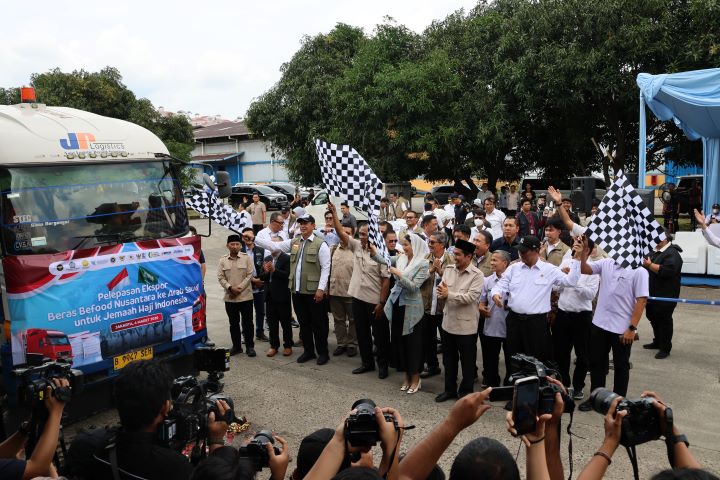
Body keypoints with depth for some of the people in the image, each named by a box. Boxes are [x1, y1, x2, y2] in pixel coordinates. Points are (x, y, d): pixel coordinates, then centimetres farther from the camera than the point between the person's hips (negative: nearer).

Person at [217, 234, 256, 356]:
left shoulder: (246, 258, -1)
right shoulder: (223, 260, 3)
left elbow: (249, 275, -5)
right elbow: (221, 278, 0)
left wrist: (239, 288, -13)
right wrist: (230, 288, -14)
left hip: (245, 296, -2)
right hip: (230, 298, 2)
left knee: (247, 322, 3)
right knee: (233, 323, 10)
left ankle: (250, 346, 14)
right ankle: (236, 346, 21)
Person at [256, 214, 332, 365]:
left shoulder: (320, 244, -6)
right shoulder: (293, 242, 11)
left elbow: (325, 268, -9)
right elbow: (274, 246, 10)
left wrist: (321, 289, -14)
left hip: (313, 291, -5)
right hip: (297, 290, 5)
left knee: (318, 323, 3)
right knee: (303, 323, 14)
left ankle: (323, 353, 16)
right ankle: (308, 351, 26)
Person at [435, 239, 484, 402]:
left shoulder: (477, 275, -13)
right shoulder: (448, 269, 5)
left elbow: (471, 297, -23)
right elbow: (440, 290, 3)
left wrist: (449, 294, -23)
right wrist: (441, 292, -20)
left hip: (466, 326, -5)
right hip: (448, 322, 6)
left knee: (467, 362, 10)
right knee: (448, 359, 17)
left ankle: (465, 391, 26)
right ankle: (450, 389, 32)